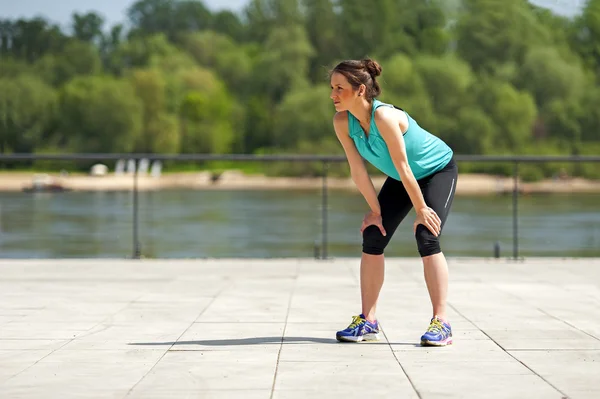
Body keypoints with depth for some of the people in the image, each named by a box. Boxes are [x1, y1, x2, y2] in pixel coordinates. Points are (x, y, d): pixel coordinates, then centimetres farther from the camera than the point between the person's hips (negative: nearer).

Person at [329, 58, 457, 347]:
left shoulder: (384, 116, -37)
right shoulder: (342, 122, -18)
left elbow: (403, 167, -31)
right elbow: (358, 171, -11)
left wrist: (421, 209, -24)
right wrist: (375, 210, -7)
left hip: (438, 169, -7)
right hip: (402, 178, 7)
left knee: (426, 237, -21)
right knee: (372, 236, -2)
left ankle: (441, 323, -15)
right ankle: (368, 321, 4)